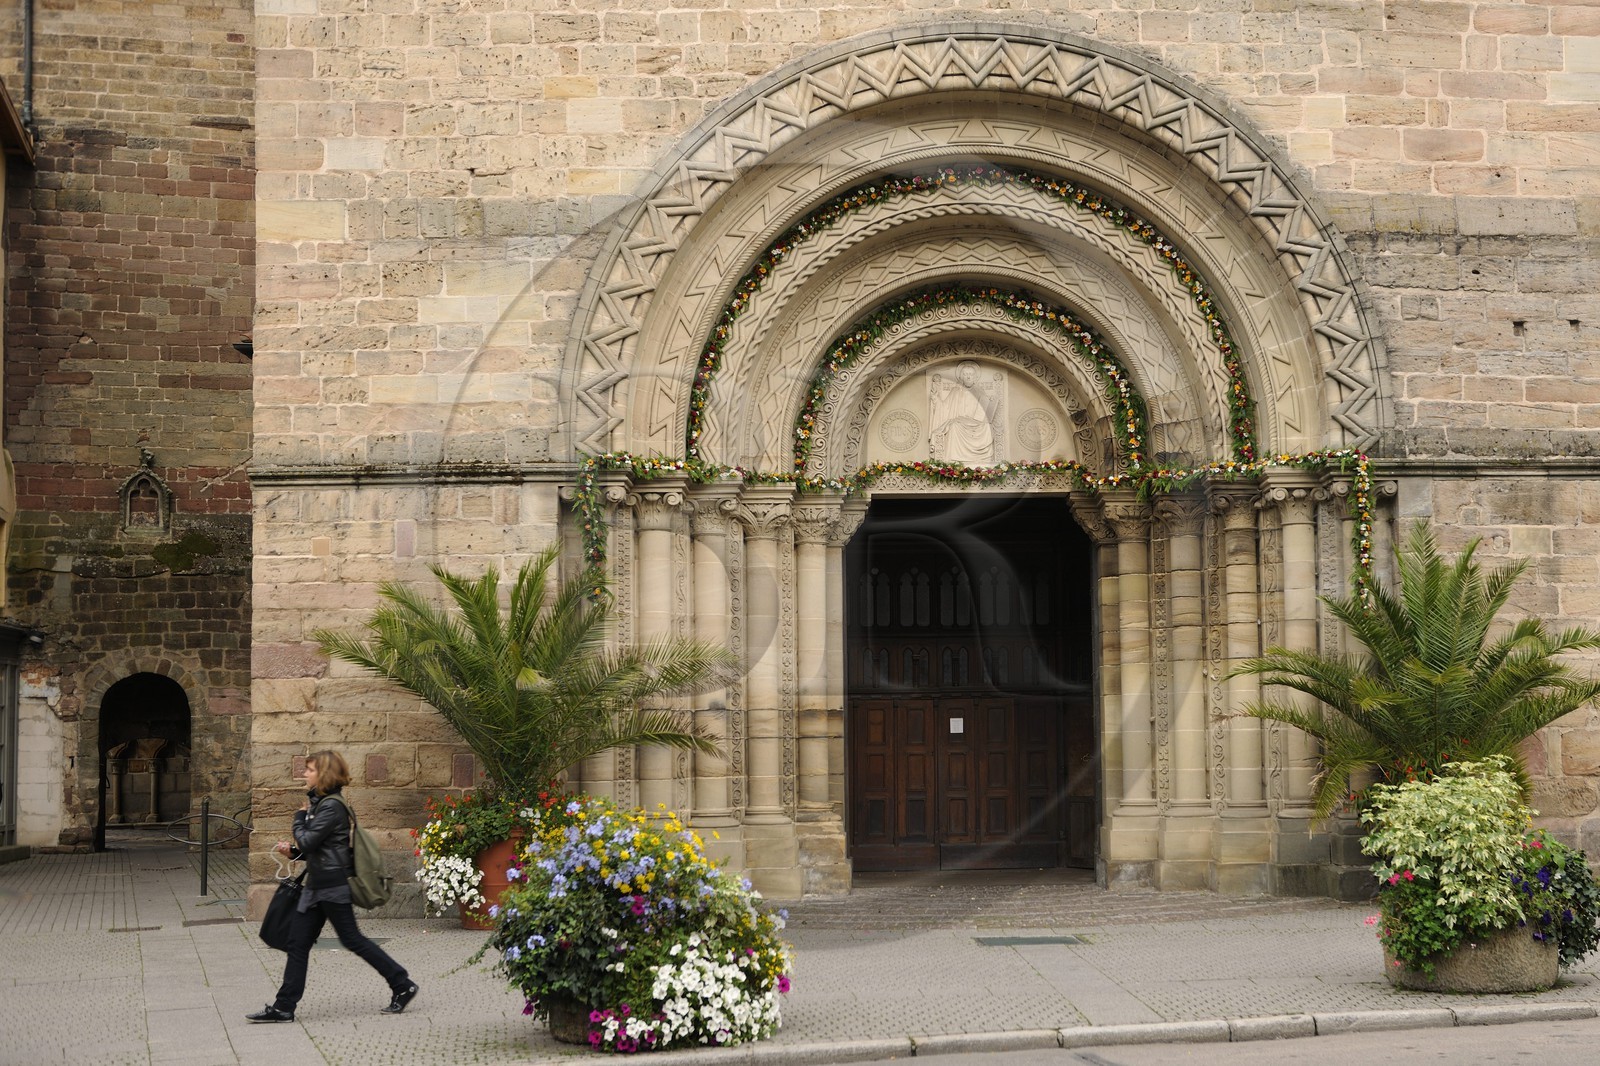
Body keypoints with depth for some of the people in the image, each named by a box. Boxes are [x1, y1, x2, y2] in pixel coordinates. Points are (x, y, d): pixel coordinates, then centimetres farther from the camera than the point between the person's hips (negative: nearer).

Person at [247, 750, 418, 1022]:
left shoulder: (331, 807, -17)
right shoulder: (319, 803, 14)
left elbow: (307, 841, -21)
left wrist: (300, 816, -4)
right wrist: (292, 851, 3)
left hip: (333, 886, -10)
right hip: (317, 886, 10)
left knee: (352, 940, -2)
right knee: (298, 943, 7)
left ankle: (402, 985, 8)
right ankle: (283, 1007, 9)